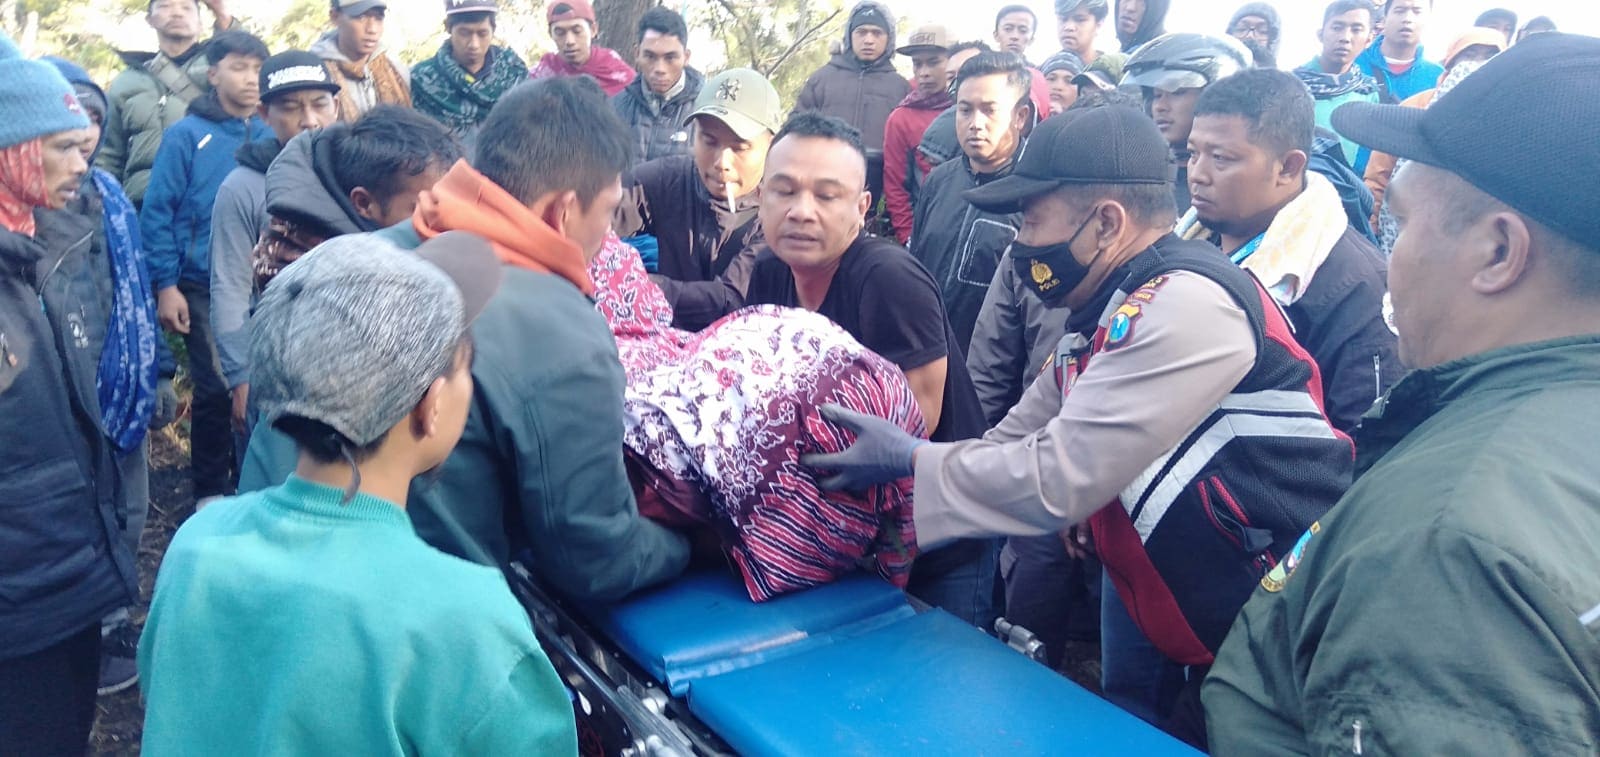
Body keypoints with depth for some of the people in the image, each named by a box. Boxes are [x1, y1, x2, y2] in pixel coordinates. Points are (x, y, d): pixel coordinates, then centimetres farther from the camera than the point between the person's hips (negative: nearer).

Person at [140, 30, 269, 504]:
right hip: (205, 287, -3)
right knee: (215, 390, 2)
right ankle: (211, 492, 17)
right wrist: (165, 285, -10)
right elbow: (157, 213, -6)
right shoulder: (187, 136, -5)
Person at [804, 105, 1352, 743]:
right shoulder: (1107, 318, 7)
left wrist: (909, 460, -13)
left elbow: (1056, 479, -25)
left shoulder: (1185, 304, -23)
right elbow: (1012, 447, 10)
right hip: (1167, 623, 9)